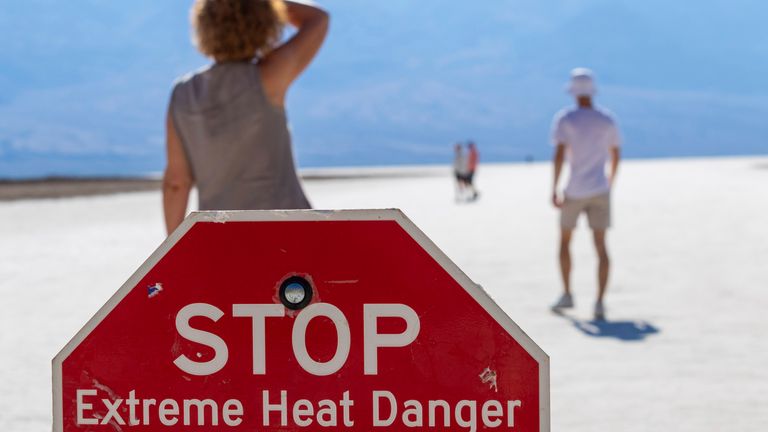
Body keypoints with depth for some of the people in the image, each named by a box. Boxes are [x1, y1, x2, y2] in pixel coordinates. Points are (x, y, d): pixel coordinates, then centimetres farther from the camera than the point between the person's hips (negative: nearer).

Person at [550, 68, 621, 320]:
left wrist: (554, 190, -14)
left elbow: (559, 154, -16)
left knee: (564, 240, 18)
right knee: (600, 245, -1)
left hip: (574, 192, -2)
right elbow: (615, 156, 12)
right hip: (600, 191, 2)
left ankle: (567, 294, 22)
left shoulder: (564, 119, -7)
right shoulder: (608, 120, 4)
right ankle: (600, 302, -12)